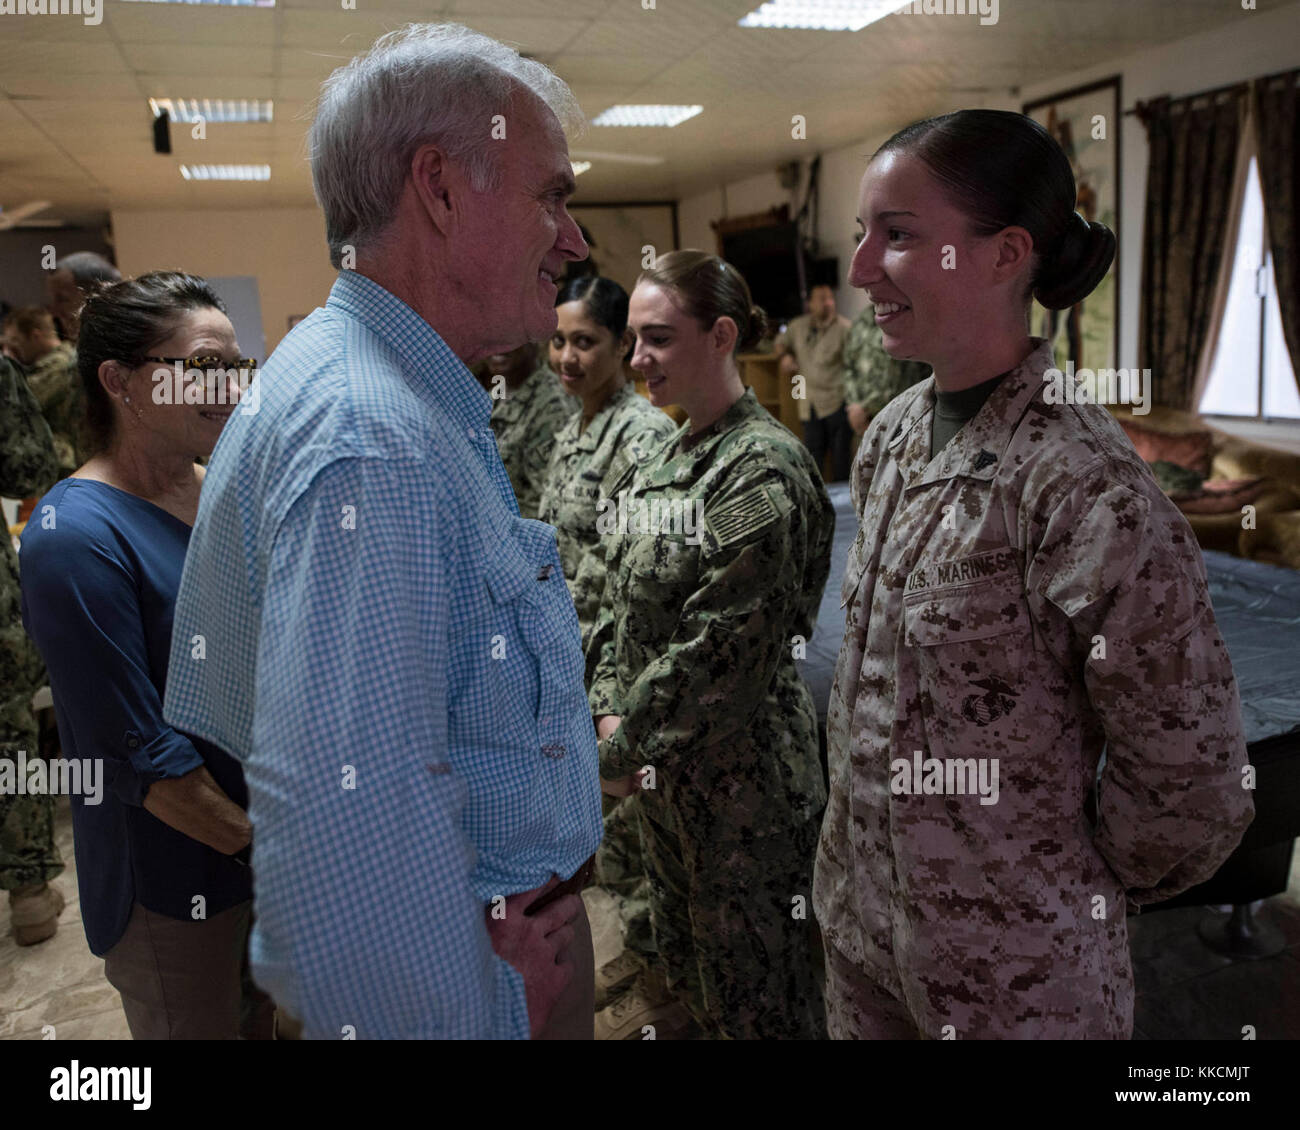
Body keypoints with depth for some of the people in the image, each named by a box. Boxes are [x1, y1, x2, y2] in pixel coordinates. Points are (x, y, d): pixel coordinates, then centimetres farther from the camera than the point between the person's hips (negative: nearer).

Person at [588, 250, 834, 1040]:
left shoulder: (763, 468, -21)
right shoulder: (669, 456, 6)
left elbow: (719, 648, -24)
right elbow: (625, 598, 9)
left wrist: (618, 750, -17)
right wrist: (612, 709, -4)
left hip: (741, 767, -8)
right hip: (664, 760, 8)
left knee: (754, 979, 10)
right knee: (681, 938, 28)